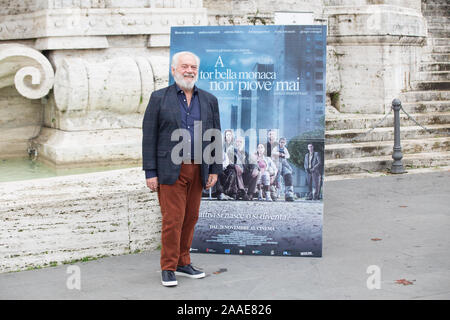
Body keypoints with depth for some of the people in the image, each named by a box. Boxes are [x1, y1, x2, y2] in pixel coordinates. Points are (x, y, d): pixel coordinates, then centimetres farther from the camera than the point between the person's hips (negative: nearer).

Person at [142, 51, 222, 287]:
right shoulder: (159, 98, -1)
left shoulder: (209, 100, 10)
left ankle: (183, 263, 23)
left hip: (197, 170, 4)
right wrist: (150, 172, -9)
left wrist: (215, 170, 4)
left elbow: (215, 137, 11)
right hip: (170, 170, -4)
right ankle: (168, 269, 6)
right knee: (172, 220, -5)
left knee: (190, 218, 10)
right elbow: (149, 137, -3)